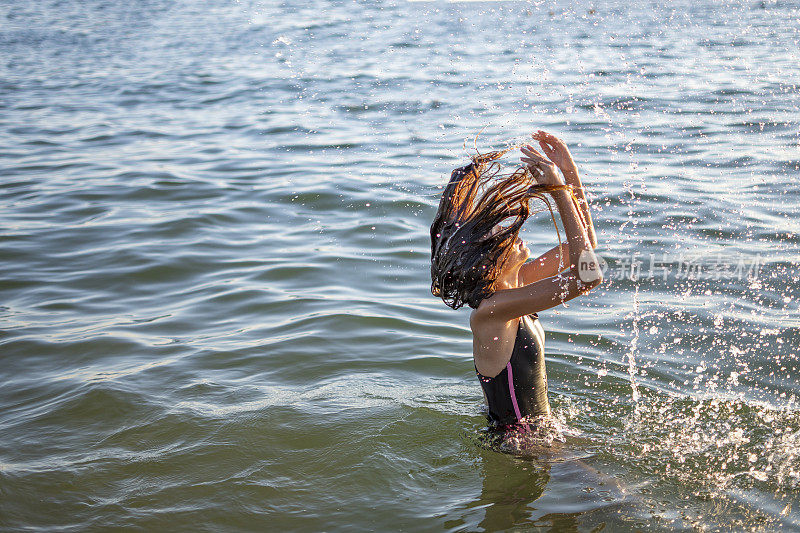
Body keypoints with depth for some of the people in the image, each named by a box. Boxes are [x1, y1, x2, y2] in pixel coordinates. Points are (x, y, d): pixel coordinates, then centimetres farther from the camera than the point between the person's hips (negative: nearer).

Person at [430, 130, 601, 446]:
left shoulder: (511, 284, -3)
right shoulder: (490, 310, -29)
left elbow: (584, 243, 5)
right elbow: (587, 276, -35)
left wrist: (570, 172, -6)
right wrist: (559, 191, -31)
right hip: (520, 446, -9)